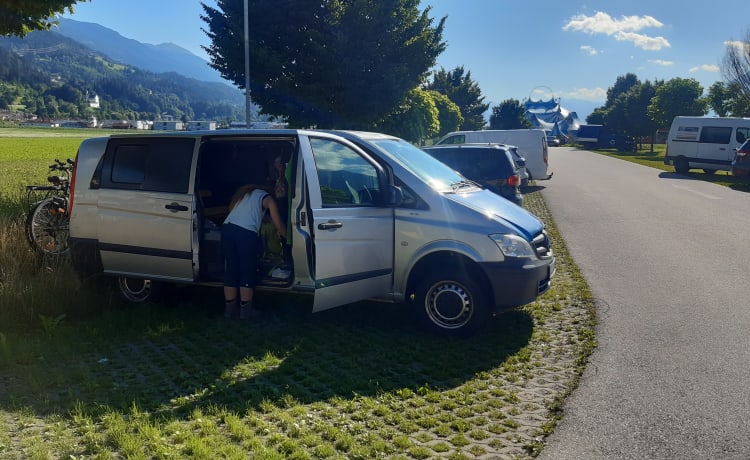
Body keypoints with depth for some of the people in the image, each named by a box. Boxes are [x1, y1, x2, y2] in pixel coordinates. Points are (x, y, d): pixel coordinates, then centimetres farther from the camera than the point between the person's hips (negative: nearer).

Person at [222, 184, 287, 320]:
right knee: (247, 272, 5)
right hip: (246, 232, -5)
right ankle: (246, 310, 9)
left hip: (227, 228, 6)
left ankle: (230, 308, 19)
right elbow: (278, 225, 14)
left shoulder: (244, 192, 30)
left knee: (231, 270, 13)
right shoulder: (267, 198, 14)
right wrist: (287, 236, 32)